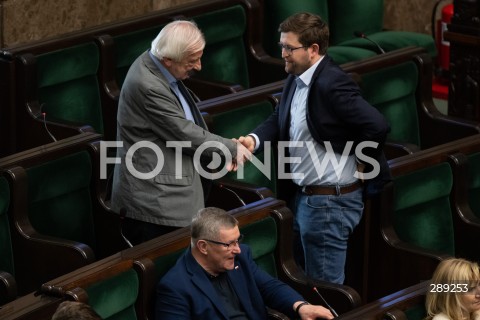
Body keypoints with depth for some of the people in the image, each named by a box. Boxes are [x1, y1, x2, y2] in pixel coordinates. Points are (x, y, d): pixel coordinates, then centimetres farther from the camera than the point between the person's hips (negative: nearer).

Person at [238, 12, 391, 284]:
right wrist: (255, 140, -8)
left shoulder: (332, 84, -23)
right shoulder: (295, 80, 7)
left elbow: (377, 126, -28)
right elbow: (279, 121, 13)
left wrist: (359, 163, -13)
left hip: (329, 202, -10)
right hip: (303, 197, 10)